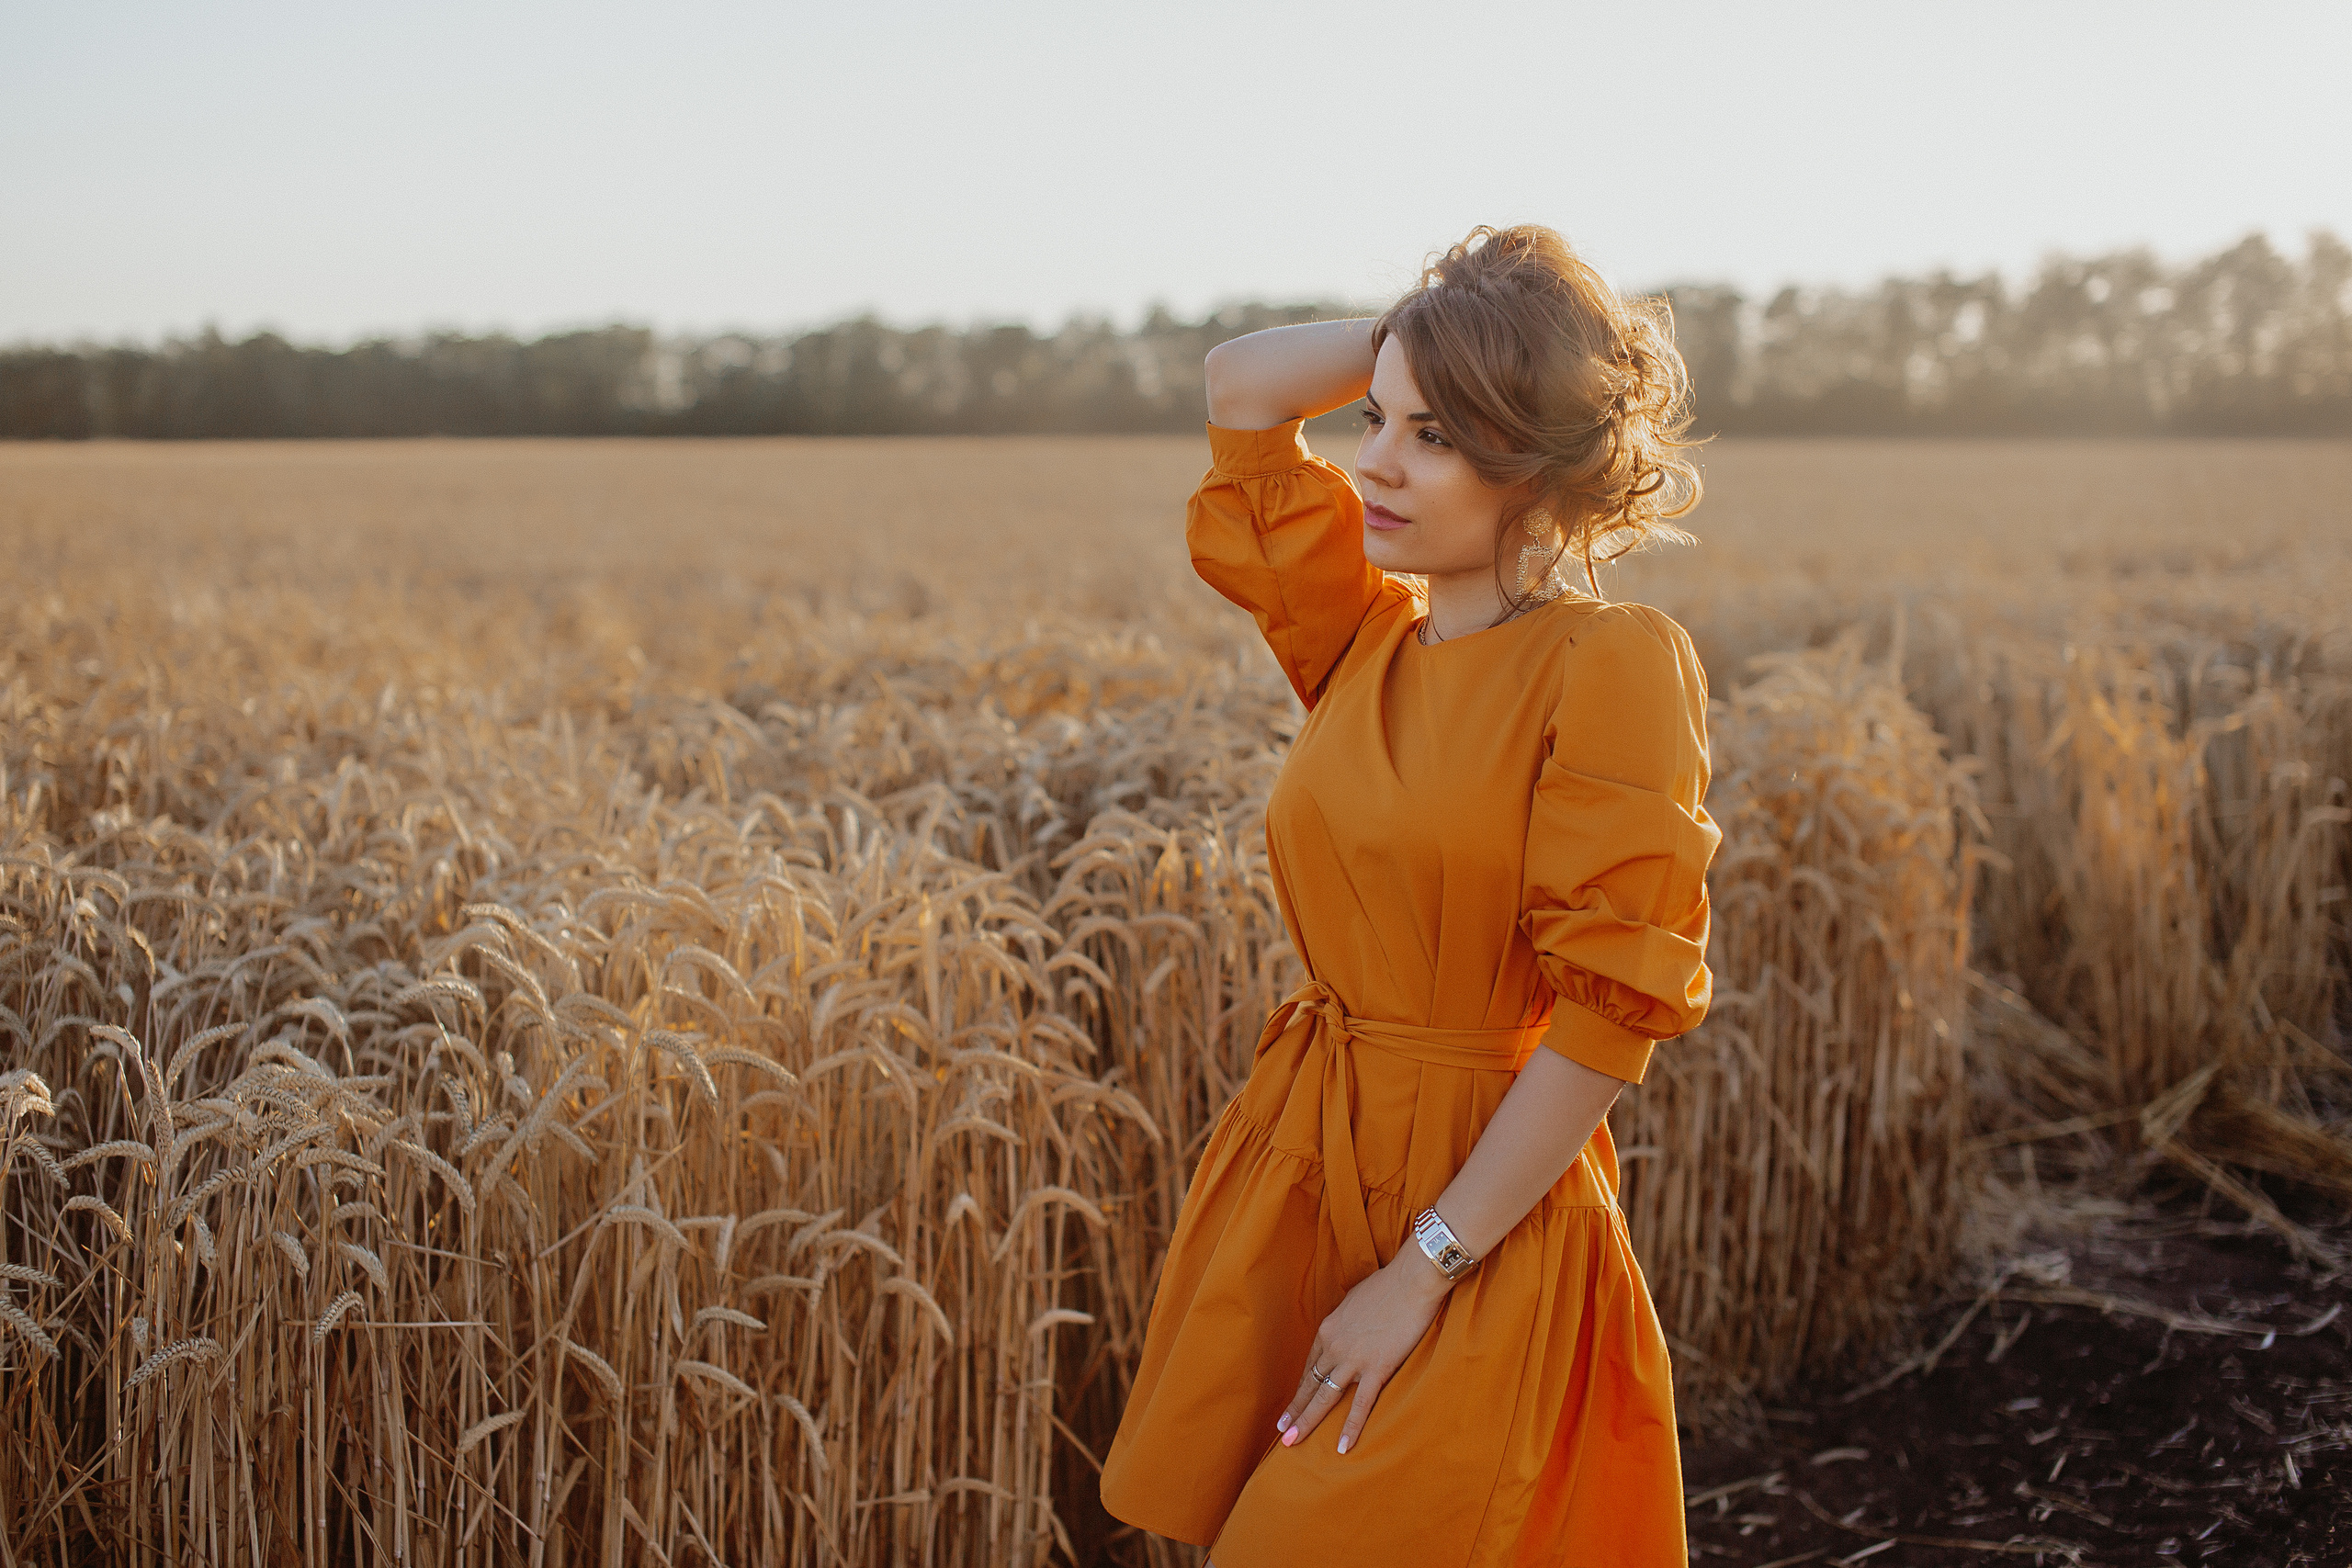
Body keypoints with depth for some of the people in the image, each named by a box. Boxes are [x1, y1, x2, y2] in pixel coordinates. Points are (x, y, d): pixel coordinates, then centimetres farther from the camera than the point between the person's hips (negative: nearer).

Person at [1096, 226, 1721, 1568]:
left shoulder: (1614, 665, -14)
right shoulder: (1366, 639, 4)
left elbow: (1610, 1013, -17)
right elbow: (1244, 384, 12)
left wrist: (1426, 1267, -16)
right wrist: (1460, 317, 5)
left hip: (1483, 1204, -6)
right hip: (1297, 1174, 6)